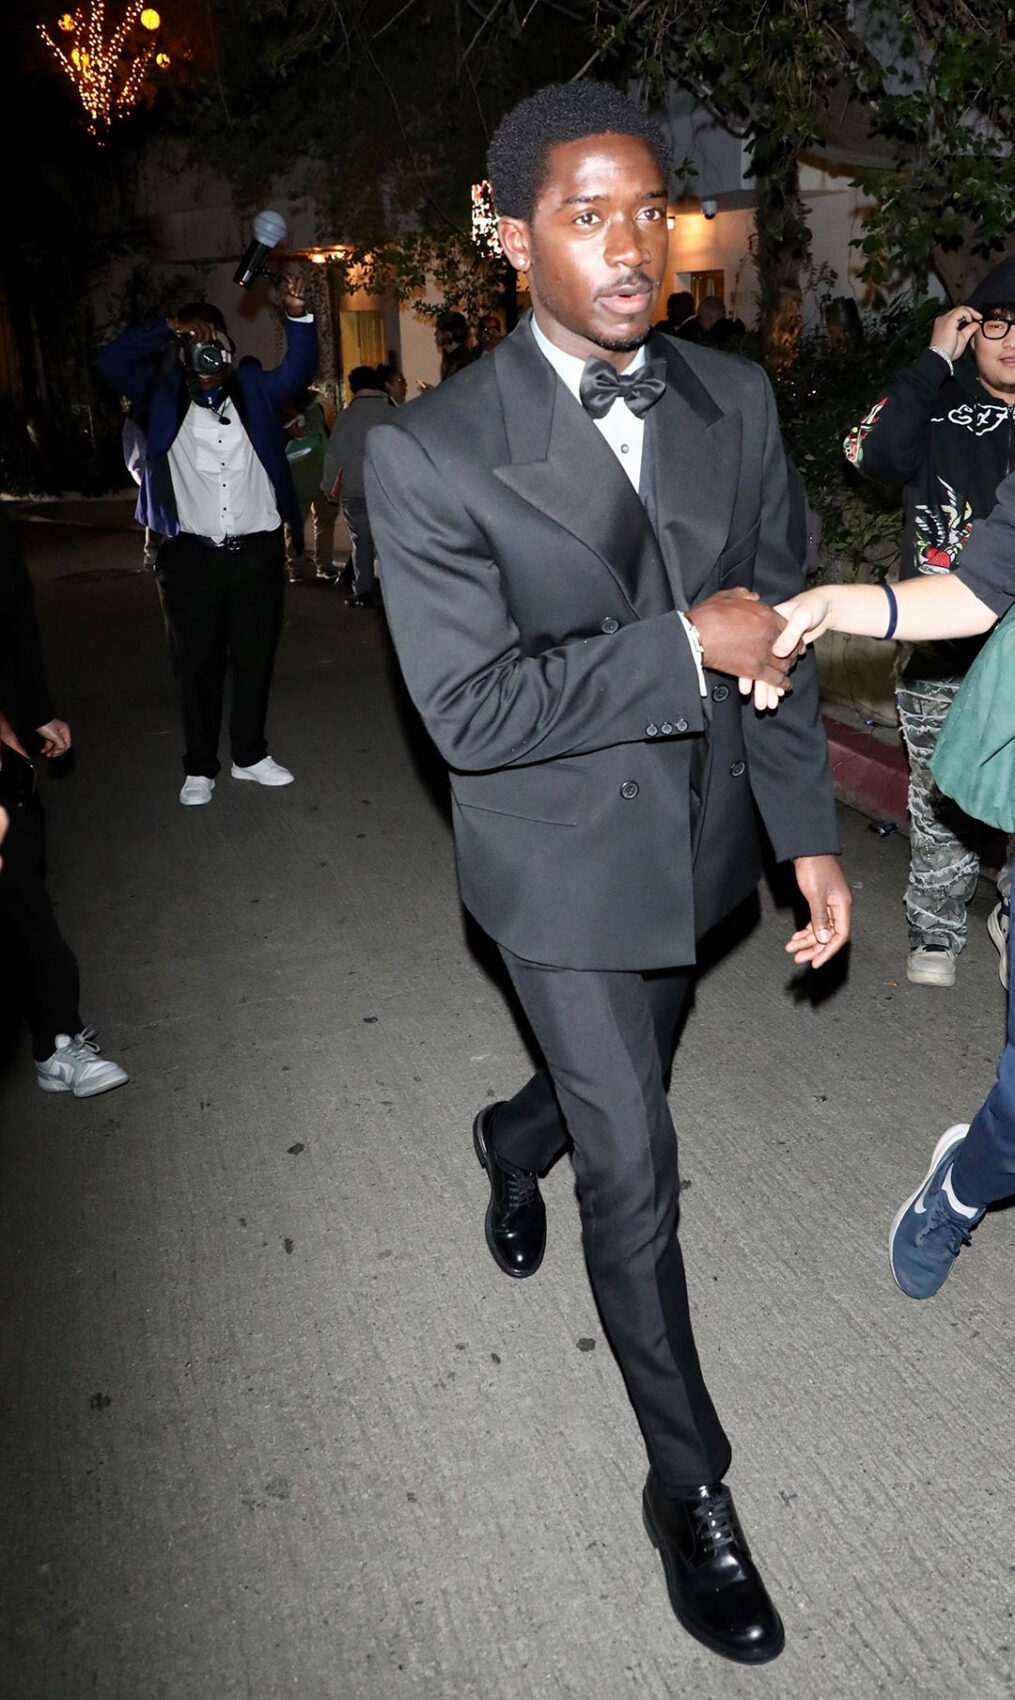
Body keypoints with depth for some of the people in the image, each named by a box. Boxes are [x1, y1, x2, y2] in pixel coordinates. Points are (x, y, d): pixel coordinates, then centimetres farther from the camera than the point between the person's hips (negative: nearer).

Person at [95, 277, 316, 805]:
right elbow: (110, 361, -4)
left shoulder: (253, 389, 5)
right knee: (196, 663, 6)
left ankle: (250, 754, 27)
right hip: (192, 557, -1)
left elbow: (298, 370, -7)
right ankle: (199, 766, 19)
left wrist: (298, 316, -25)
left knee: (255, 659, 11)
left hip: (258, 551, 1)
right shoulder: (165, 395, 4)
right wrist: (167, 328, -12)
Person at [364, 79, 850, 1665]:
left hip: (703, 835, 5)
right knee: (636, 1168, 2)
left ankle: (512, 1141, 63)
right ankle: (691, 1487, 24)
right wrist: (686, 641, -24)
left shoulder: (737, 401, -3)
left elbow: (775, 630, 3)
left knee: (621, 1075, 27)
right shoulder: (428, 454, -18)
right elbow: (473, 709, -23)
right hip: (565, 863, -5)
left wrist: (809, 830, -2)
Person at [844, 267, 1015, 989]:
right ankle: (935, 931, 29)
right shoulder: (938, 412, 1)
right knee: (944, 809, 10)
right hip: (946, 657, -1)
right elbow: (874, 453, -22)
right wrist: (935, 359, -17)